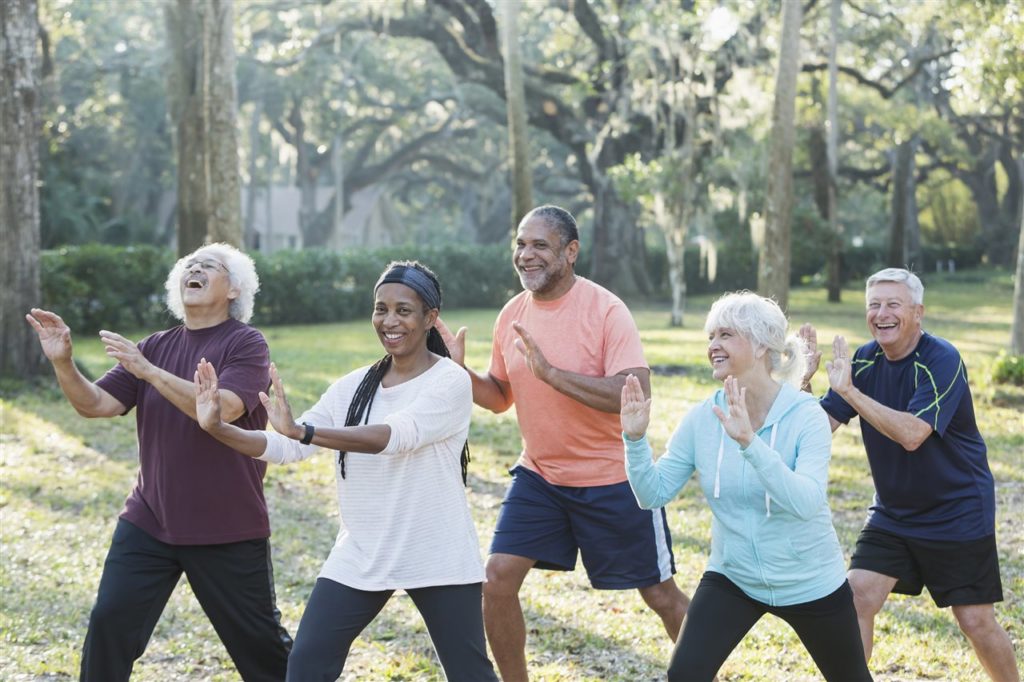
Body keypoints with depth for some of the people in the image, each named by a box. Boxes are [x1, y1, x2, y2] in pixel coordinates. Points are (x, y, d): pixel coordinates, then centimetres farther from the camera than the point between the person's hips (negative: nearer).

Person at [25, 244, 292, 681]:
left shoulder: (246, 344, -8)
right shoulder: (156, 346, 7)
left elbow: (222, 408, -25)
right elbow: (95, 404, 1)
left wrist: (147, 371, -30)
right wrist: (63, 363, -18)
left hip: (228, 529, -4)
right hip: (148, 522, 4)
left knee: (258, 640, 6)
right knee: (109, 623, -5)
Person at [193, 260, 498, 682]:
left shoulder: (450, 382, -12)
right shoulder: (354, 387, 5)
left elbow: (396, 435, -28)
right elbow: (287, 448, 2)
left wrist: (302, 431, -38)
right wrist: (218, 429, -14)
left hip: (438, 559, -5)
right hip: (359, 557, 5)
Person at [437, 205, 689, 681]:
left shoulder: (605, 310, -19)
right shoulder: (512, 315, -1)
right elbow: (500, 397, 10)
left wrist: (551, 372, -35)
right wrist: (459, 371, -10)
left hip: (613, 479, -5)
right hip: (539, 476, 5)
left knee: (660, 595, 6)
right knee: (498, 579, -4)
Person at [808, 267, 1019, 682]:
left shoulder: (941, 361, -20)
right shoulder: (864, 361, -3)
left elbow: (911, 434, -32)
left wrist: (849, 391, -36)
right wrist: (802, 382, -23)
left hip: (959, 515, -5)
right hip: (892, 514, 5)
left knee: (975, 621, 2)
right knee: (857, 597, -7)